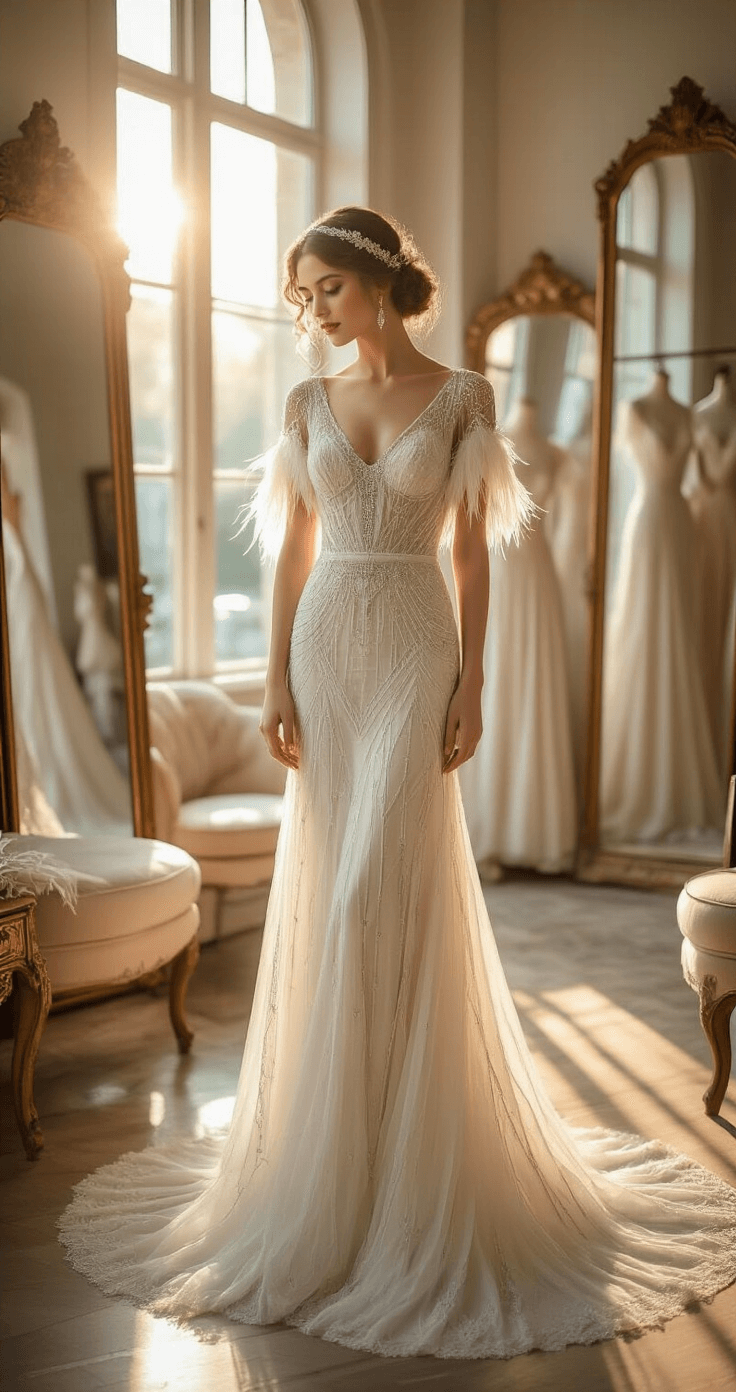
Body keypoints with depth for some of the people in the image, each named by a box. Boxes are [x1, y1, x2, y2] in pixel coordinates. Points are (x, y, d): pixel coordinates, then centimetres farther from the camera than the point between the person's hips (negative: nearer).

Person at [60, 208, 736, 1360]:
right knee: (327, 887, 6)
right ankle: (335, 1137, 22)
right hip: (326, 645, 4)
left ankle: (402, 1155, 6)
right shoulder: (310, 403, 9)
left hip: (413, 648, -4)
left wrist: (471, 683, -8)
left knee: (383, 887, -8)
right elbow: (292, 551, 7)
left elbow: (472, 552, -2)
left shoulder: (461, 396, 0)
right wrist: (278, 679, 0)